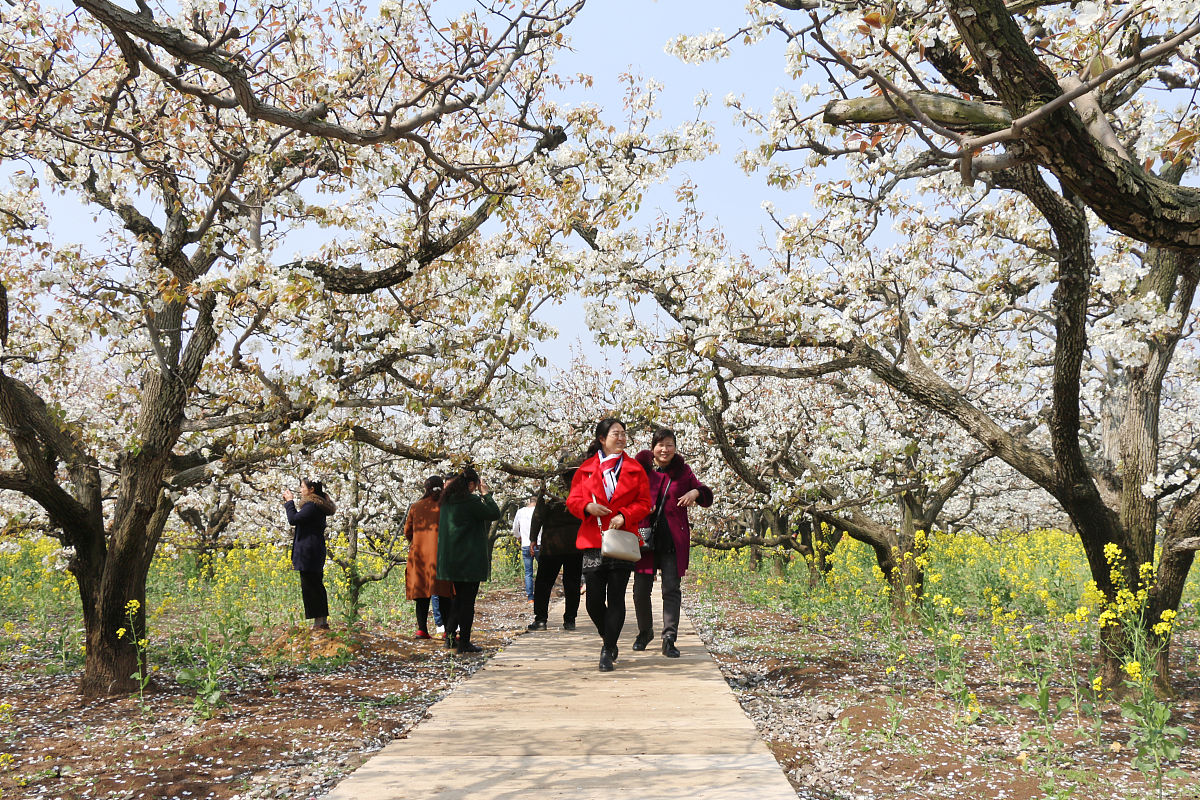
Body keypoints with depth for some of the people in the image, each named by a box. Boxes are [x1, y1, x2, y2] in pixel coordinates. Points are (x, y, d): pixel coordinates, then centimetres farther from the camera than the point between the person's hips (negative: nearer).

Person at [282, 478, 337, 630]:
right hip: (316, 550, 10)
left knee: (309, 586, -5)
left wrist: (290, 501, -9)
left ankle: (319, 622, -3)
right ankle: (323, 621, 17)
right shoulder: (318, 504, 16)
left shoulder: (312, 505, -16)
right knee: (317, 586, 13)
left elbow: (293, 519, -19)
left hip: (308, 551, -10)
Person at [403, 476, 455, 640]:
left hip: (419, 554, 3)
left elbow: (407, 531, 12)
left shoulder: (415, 507, 7)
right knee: (444, 595, 0)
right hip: (440, 554, -3)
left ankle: (422, 630, 2)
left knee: (422, 595, 7)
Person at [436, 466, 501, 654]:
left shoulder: (447, 500, 7)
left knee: (459, 597, 19)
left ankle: (450, 635, 17)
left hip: (451, 559, 8)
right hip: (469, 559, -8)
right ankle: (464, 642, 2)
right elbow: (494, 513, -11)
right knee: (468, 600, -1)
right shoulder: (471, 501, -16)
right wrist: (485, 493, 0)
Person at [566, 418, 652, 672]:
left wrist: (624, 516, -12)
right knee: (594, 600, 0)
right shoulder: (586, 469, 8)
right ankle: (608, 639, 26)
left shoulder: (635, 469, 9)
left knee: (616, 598, -2)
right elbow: (573, 500, 8)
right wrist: (588, 507, -14)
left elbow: (644, 503, 6)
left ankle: (608, 652, 6)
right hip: (593, 541, 0)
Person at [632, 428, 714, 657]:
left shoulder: (683, 472, 8)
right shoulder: (641, 469, 4)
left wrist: (695, 493, -9)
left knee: (671, 589, -5)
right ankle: (645, 631, 26)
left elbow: (708, 497, 14)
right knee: (641, 589, 4)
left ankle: (669, 639, -3)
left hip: (674, 541, 0)